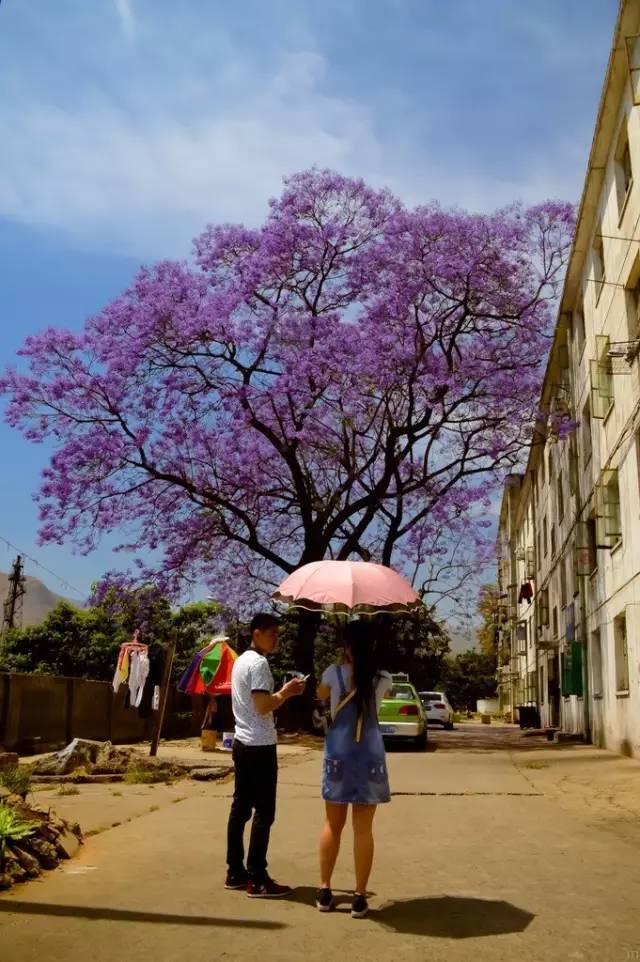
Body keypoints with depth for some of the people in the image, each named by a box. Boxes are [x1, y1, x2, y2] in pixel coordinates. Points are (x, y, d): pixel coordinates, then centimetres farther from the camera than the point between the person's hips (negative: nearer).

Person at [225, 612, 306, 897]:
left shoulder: (241, 661, 15)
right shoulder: (258, 663, -15)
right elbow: (263, 706, -22)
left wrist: (283, 692, 12)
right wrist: (286, 692, -9)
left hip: (242, 743, 10)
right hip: (260, 746, -10)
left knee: (240, 808, 12)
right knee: (264, 813, -4)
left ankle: (235, 873, 18)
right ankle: (257, 880, -1)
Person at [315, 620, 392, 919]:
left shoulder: (334, 673, -6)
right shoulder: (382, 679, -5)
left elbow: (320, 694, 15)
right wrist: (361, 663, 19)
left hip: (338, 754, 1)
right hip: (369, 755, 0)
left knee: (332, 826, 13)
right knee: (363, 829, 5)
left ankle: (324, 892, 20)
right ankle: (359, 898, 9)